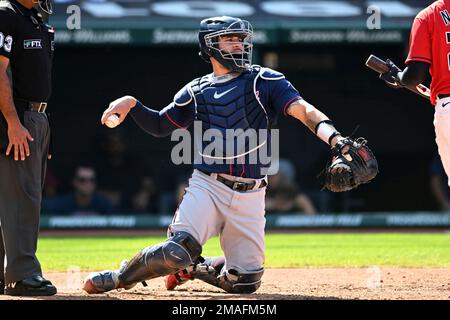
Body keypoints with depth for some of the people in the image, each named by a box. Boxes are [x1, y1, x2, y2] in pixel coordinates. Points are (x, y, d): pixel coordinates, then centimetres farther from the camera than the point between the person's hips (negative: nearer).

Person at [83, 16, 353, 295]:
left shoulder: (265, 81, 3)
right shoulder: (196, 92, 10)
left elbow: (303, 110, -11)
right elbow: (160, 126, 18)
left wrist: (334, 138, -29)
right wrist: (131, 104, 0)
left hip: (250, 196, 1)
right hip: (207, 186, -1)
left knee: (244, 282, 0)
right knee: (178, 250, -25)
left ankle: (193, 268, 31)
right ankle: (120, 278, 1)